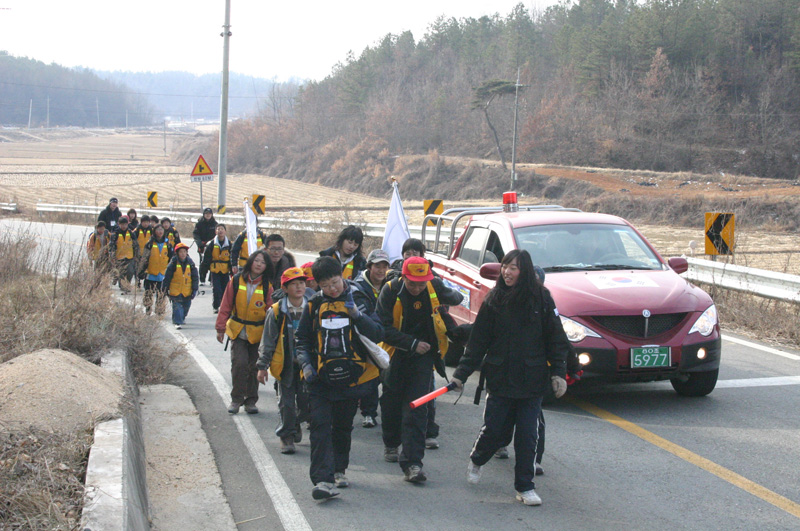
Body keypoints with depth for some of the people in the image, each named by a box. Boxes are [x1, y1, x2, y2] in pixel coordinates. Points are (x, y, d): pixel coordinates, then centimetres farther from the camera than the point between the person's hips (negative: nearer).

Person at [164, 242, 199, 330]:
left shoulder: (190, 263, 2)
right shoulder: (174, 263, -5)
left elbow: (195, 277, 7)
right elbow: (167, 276, 0)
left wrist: (195, 290, 3)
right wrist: (166, 289, 0)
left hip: (187, 291, 3)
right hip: (175, 290, -3)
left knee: (186, 306, 12)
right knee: (177, 306, -13)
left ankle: (181, 318, 37)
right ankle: (178, 323, -13)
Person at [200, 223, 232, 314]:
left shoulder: (229, 244, 1)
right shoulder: (212, 244, -3)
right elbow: (206, 258, 0)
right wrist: (203, 270, -1)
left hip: (225, 271, 2)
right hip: (215, 270, -2)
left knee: (225, 289, 6)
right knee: (216, 289, -8)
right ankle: (216, 307, 4)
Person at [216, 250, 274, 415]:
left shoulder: (267, 286, -2)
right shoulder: (237, 281, -3)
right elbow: (226, 306, 2)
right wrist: (221, 328, 1)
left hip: (258, 333, 1)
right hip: (238, 332, -1)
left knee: (254, 367, 5)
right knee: (239, 364, -12)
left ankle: (251, 401, 20)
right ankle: (236, 399, 3)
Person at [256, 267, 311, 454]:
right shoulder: (276, 312, -5)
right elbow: (267, 341, 0)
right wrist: (262, 366, -2)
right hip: (285, 365, -2)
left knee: (306, 402, 4)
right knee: (286, 402, 2)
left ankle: (296, 424, 33)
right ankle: (286, 436, 17)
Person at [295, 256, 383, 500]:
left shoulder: (358, 300, -2)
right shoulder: (315, 305, 3)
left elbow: (377, 335, -10)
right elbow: (303, 339, 13)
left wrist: (357, 314, -23)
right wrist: (306, 364, -4)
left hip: (351, 377, 0)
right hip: (320, 379, 0)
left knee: (343, 427, 14)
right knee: (320, 426, -14)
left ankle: (339, 470, 34)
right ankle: (324, 480, -20)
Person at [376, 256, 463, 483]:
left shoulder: (435, 286, -8)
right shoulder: (390, 291, -14)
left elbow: (456, 297, 15)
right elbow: (384, 328, -15)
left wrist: (452, 297, -7)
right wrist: (412, 343, -21)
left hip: (424, 356, 0)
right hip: (396, 354, 0)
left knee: (416, 408, -10)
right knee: (392, 403, 15)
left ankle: (412, 462, -12)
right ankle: (391, 444, 43)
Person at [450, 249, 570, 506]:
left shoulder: (541, 298, -1)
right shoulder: (494, 300, 0)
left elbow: (556, 338, 3)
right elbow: (478, 341, 2)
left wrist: (558, 372, -4)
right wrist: (461, 374, -2)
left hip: (532, 381, 0)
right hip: (500, 378, 0)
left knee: (527, 434, 1)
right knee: (495, 429, 4)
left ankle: (525, 487, 14)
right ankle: (476, 460, 36)